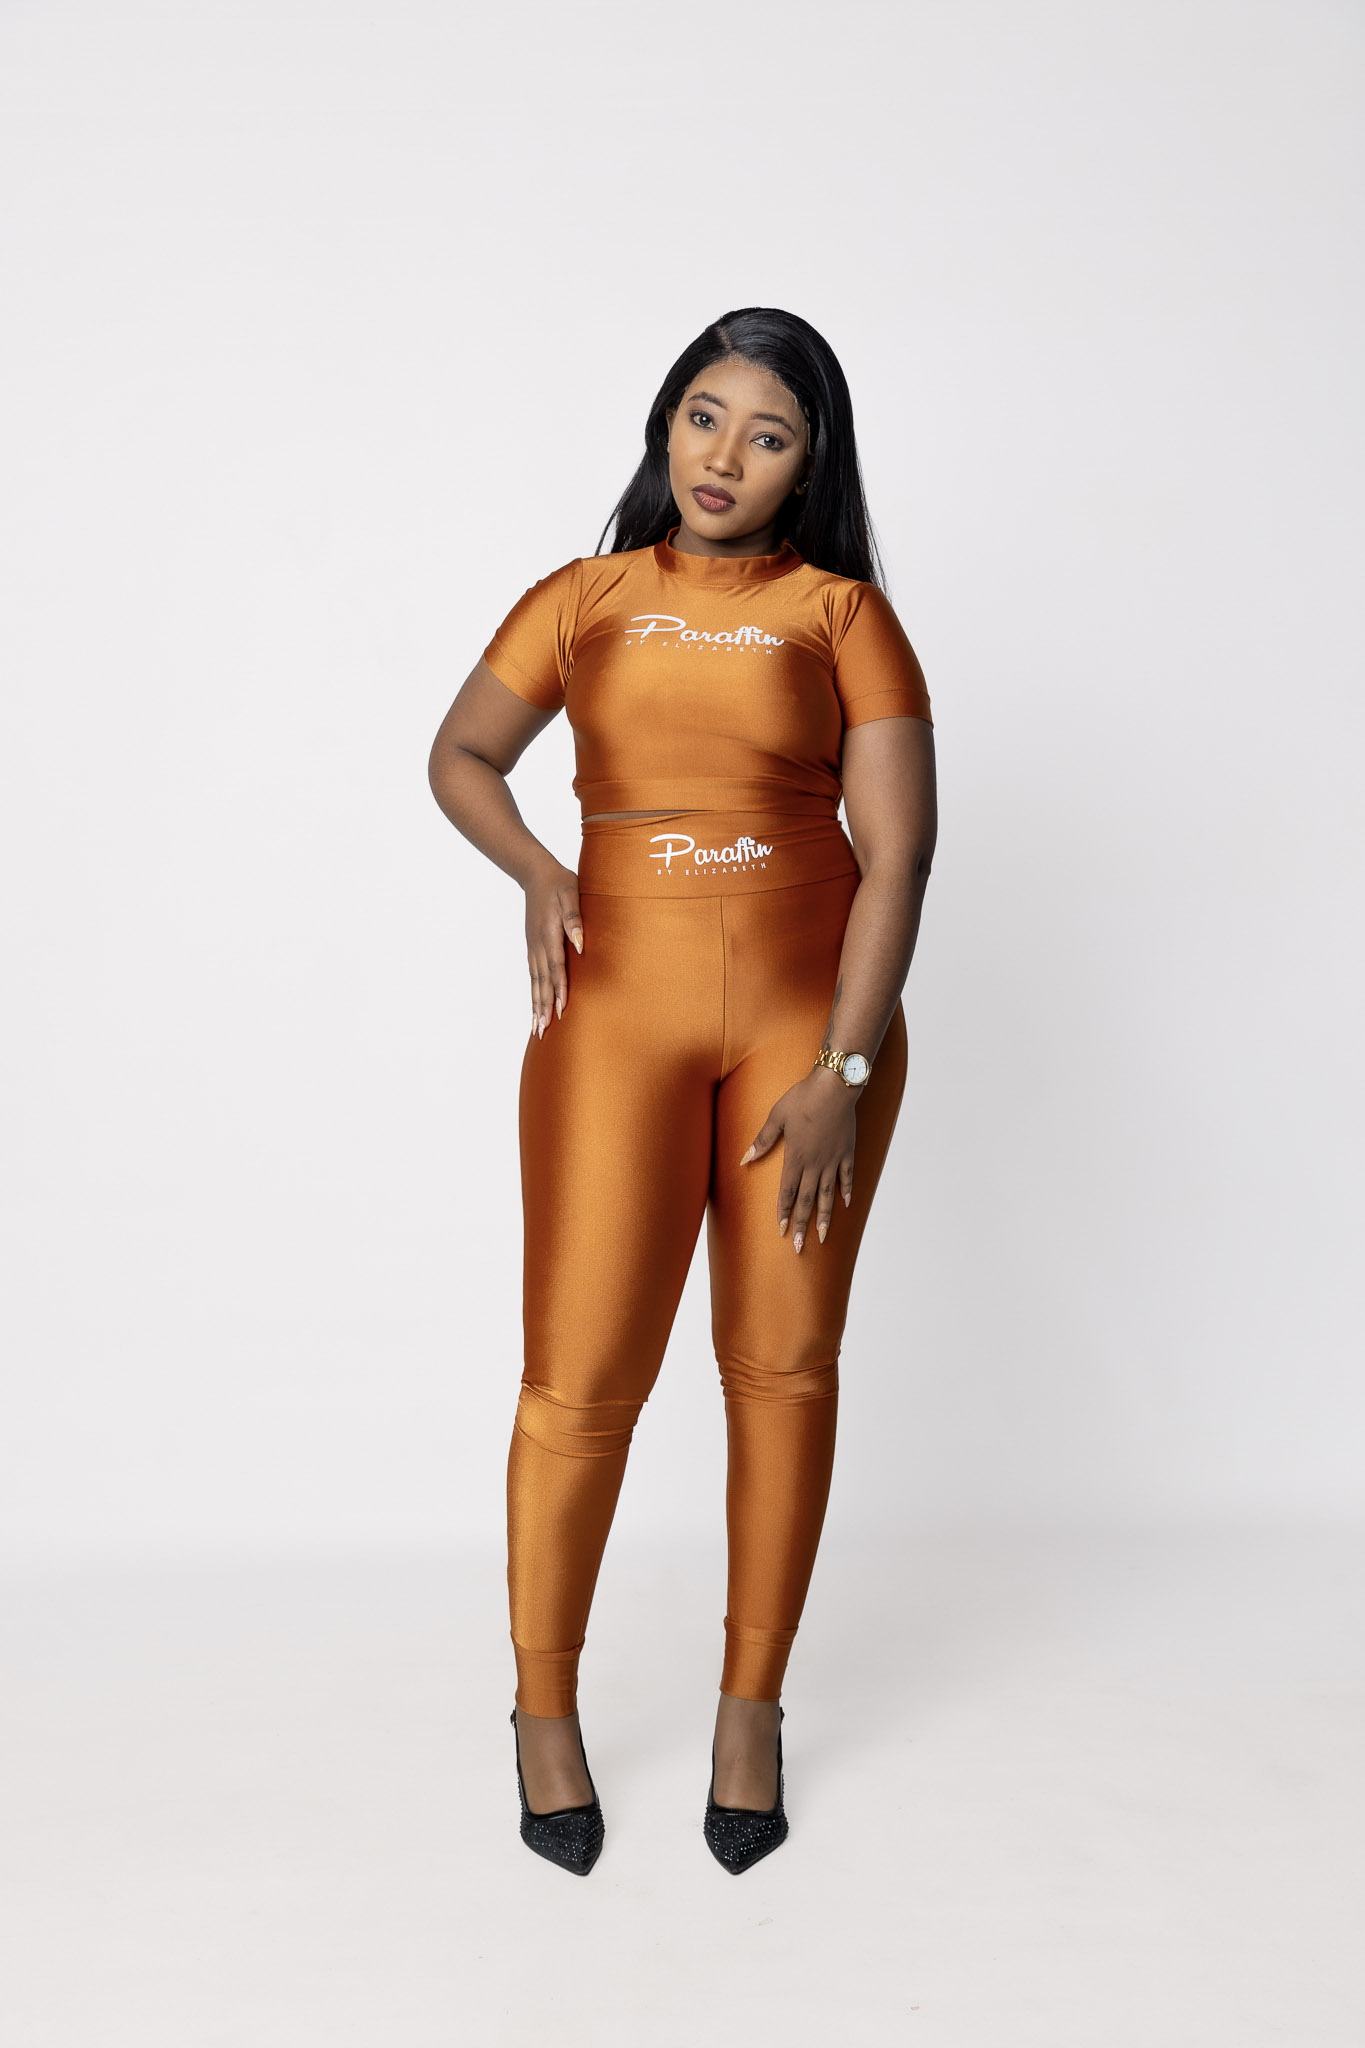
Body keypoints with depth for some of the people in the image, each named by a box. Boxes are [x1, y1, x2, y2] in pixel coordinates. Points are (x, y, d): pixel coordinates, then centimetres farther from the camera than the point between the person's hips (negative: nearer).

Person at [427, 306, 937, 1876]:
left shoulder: (842, 613, 3)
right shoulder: (586, 602, 9)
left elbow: (898, 844, -3)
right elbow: (459, 756, 20)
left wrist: (844, 1067, -11)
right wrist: (534, 870, -1)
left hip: (811, 1009, 0)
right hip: (620, 1001, 0)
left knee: (782, 1365, 6)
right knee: (584, 1375, -4)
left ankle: (752, 1703, 25)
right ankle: (543, 1706, 18)